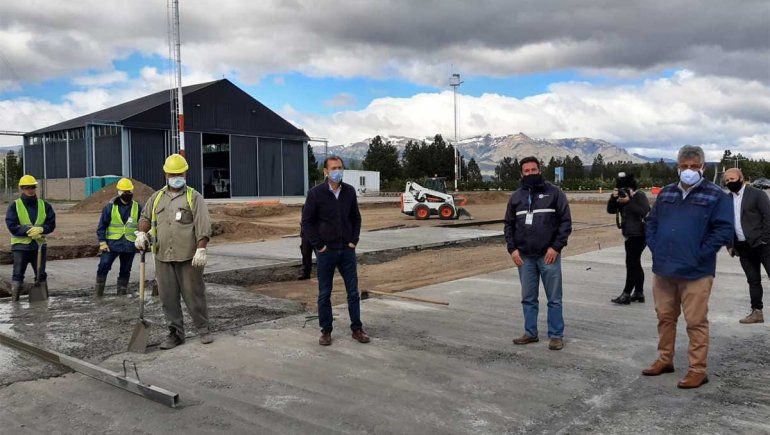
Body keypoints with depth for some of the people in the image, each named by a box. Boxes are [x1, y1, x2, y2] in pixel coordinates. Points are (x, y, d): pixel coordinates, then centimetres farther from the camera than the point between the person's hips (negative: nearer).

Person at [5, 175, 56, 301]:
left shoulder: (44, 205, 5)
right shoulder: (14, 206, -2)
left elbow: (51, 224, 1)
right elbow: (12, 226, -10)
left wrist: (41, 229, -19)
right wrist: (29, 231, -20)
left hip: (39, 245, 3)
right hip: (20, 245, -2)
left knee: (41, 274, 11)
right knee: (18, 274, 0)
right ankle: (14, 300, 7)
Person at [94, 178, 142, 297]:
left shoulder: (137, 207, 4)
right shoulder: (110, 206, -2)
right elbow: (102, 225, -1)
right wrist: (102, 242, -9)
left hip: (130, 245, 2)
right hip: (112, 243, -2)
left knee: (125, 270, 10)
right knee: (104, 266, -10)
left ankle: (122, 293, 21)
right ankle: (98, 291, 2)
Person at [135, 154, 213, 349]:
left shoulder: (194, 197, 0)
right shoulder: (157, 197, 15)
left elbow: (203, 225, -8)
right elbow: (145, 217, 22)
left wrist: (201, 249, -17)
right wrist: (141, 233, 1)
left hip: (188, 257, -4)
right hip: (163, 256, 4)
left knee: (194, 294, 2)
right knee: (168, 297, 7)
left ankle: (203, 329, 17)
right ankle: (176, 333, 17)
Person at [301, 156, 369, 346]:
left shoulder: (349, 191, 4)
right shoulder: (316, 193, -6)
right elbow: (307, 221, -4)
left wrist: (354, 240, 3)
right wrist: (318, 245, -8)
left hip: (347, 250, 3)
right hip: (325, 252, -3)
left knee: (353, 292, 6)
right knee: (324, 294, 6)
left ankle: (357, 328, 18)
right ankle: (326, 331, 18)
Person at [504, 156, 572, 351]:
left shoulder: (554, 193, -1)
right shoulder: (516, 197, 9)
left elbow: (565, 221, -4)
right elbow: (509, 225, 12)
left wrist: (556, 247, -12)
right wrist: (512, 248, 0)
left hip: (548, 255, -3)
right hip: (524, 257, 4)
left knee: (554, 298, 3)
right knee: (528, 298, 11)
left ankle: (556, 335, 13)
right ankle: (530, 333, 22)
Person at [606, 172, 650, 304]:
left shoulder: (639, 195, -11)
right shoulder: (622, 196, 13)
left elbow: (644, 212, -24)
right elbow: (610, 210, 9)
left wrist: (628, 201, -23)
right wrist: (613, 197, -8)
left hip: (639, 235, -9)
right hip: (630, 235, 9)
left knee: (631, 264, -10)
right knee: (635, 264, 13)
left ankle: (626, 294, -8)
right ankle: (639, 293, 20)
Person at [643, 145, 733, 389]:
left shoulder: (716, 196, -2)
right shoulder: (666, 193, 13)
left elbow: (724, 231, -8)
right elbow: (651, 222, 19)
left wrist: (699, 254, -12)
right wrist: (655, 248, 5)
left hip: (695, 274, -5)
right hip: (663, 270, 5)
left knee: (696, 322, 0)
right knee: (665, 317, 14)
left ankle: (698, 369, 10)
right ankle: (665, 360, 28)